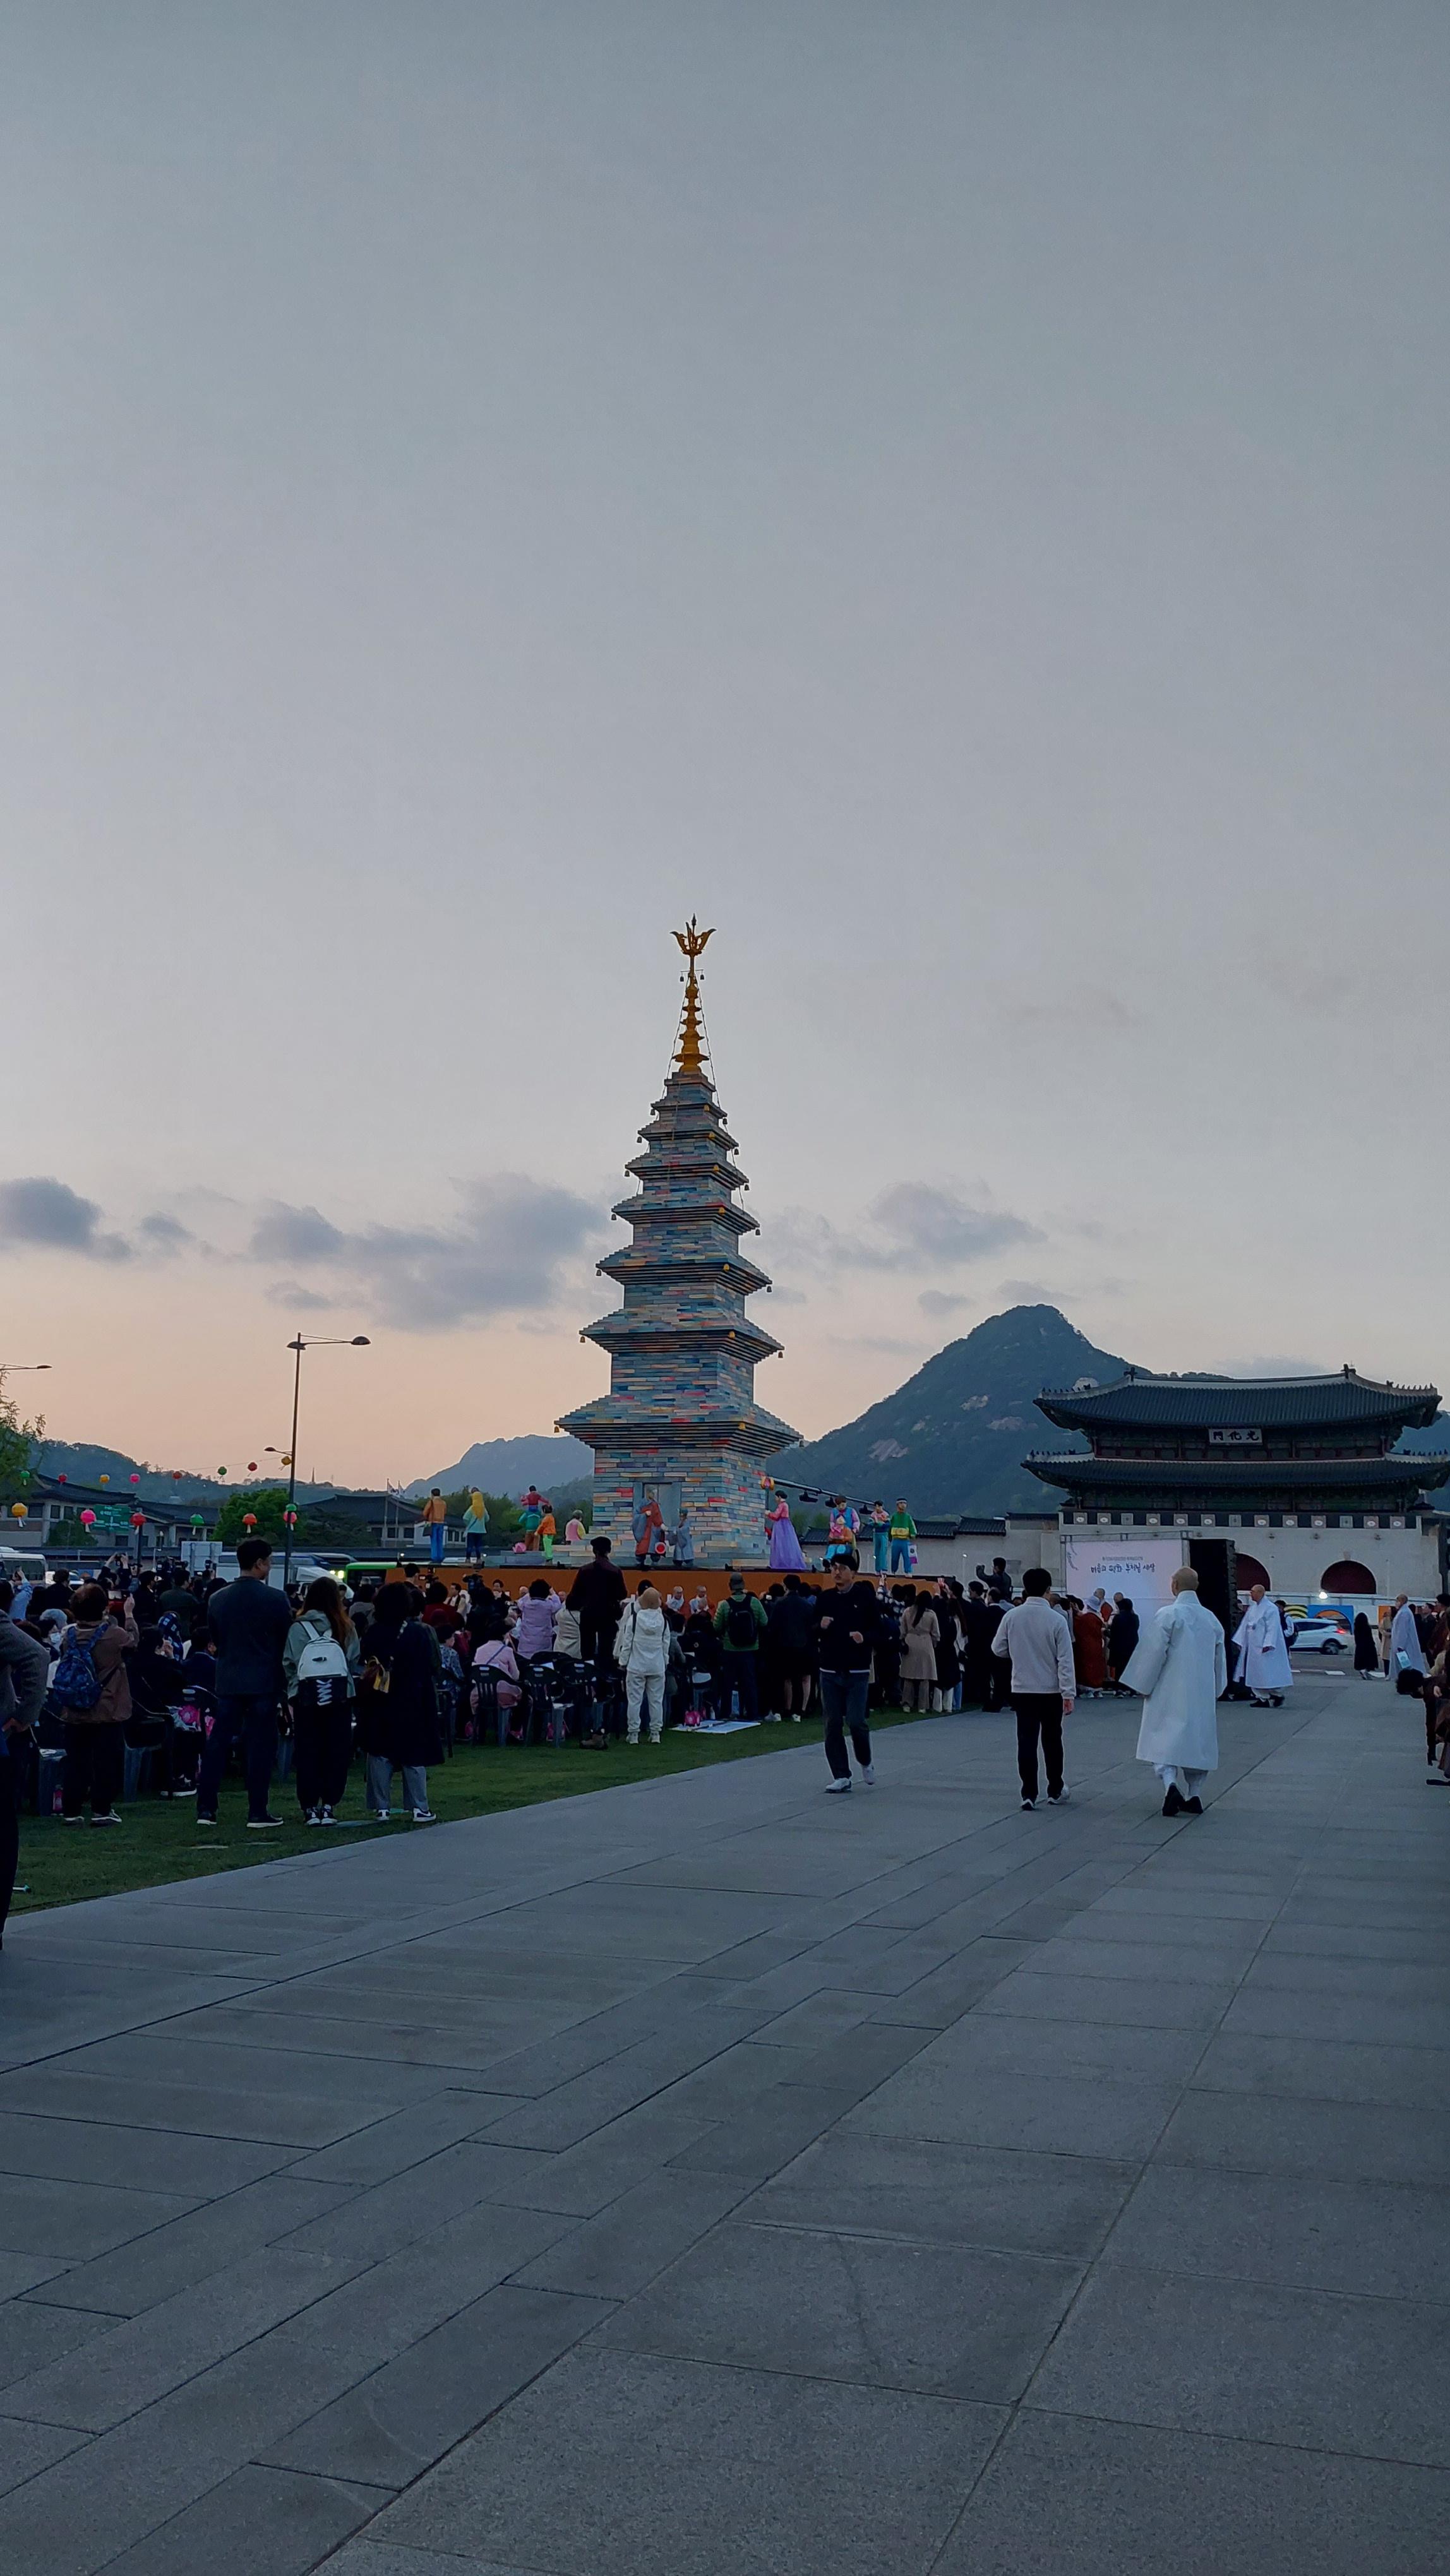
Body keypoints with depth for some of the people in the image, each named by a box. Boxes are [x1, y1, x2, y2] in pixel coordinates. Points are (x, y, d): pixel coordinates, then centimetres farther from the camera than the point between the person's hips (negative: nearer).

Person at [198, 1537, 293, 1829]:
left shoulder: (218, 1599, 3)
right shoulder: (275, 1599, -10)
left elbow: (215, 1639, 11)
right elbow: (285, 1641, -3)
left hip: (228, 1681, 4)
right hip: (264, 1682, -4)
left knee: (217, 1743, 9)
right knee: (261, 1745, 1)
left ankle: (206, 1809, 9)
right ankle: (258, 1813, 3)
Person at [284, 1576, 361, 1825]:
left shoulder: (297, 1629, -6)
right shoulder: (346, 1629, -2)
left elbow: (288, 1665, -4)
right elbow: (356, 1664, 0)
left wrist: (292, 1692, 11)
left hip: (305, 1699, -1)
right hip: (340, 1700, 1)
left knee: (307, 1753, 8)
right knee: (336, 1753, 8)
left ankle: (310, 1808, 8)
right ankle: (329, 1806, 7)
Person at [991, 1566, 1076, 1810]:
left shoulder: (1012, 1616, -6)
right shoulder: (1057, 1620, -12)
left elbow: (998, 1648, 3)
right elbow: (1065, 1660, -12)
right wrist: (1069, 1693, -10)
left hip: (1022, 1689, 1)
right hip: (1051, 1690, -1)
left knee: (1027, 1740, 4)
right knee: (1052, 1740, 13)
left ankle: (1029, 1793, 0)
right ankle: (1055, 1790, 24)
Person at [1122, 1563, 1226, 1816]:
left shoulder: (1168, 1615, -12)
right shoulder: (1211, 1618, 7)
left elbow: (1154, 1653, -12)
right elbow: (1220, 1659, 15)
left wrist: (1144, 1686, -1)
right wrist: (1215, 1691, 26)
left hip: (1171, 1693, -5)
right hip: (1202, 1696, 5)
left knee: (1165, 1740, -1)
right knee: (1197, 1740, 14)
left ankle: (1171, 1786, -22)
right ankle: (1193, 1795, 17)